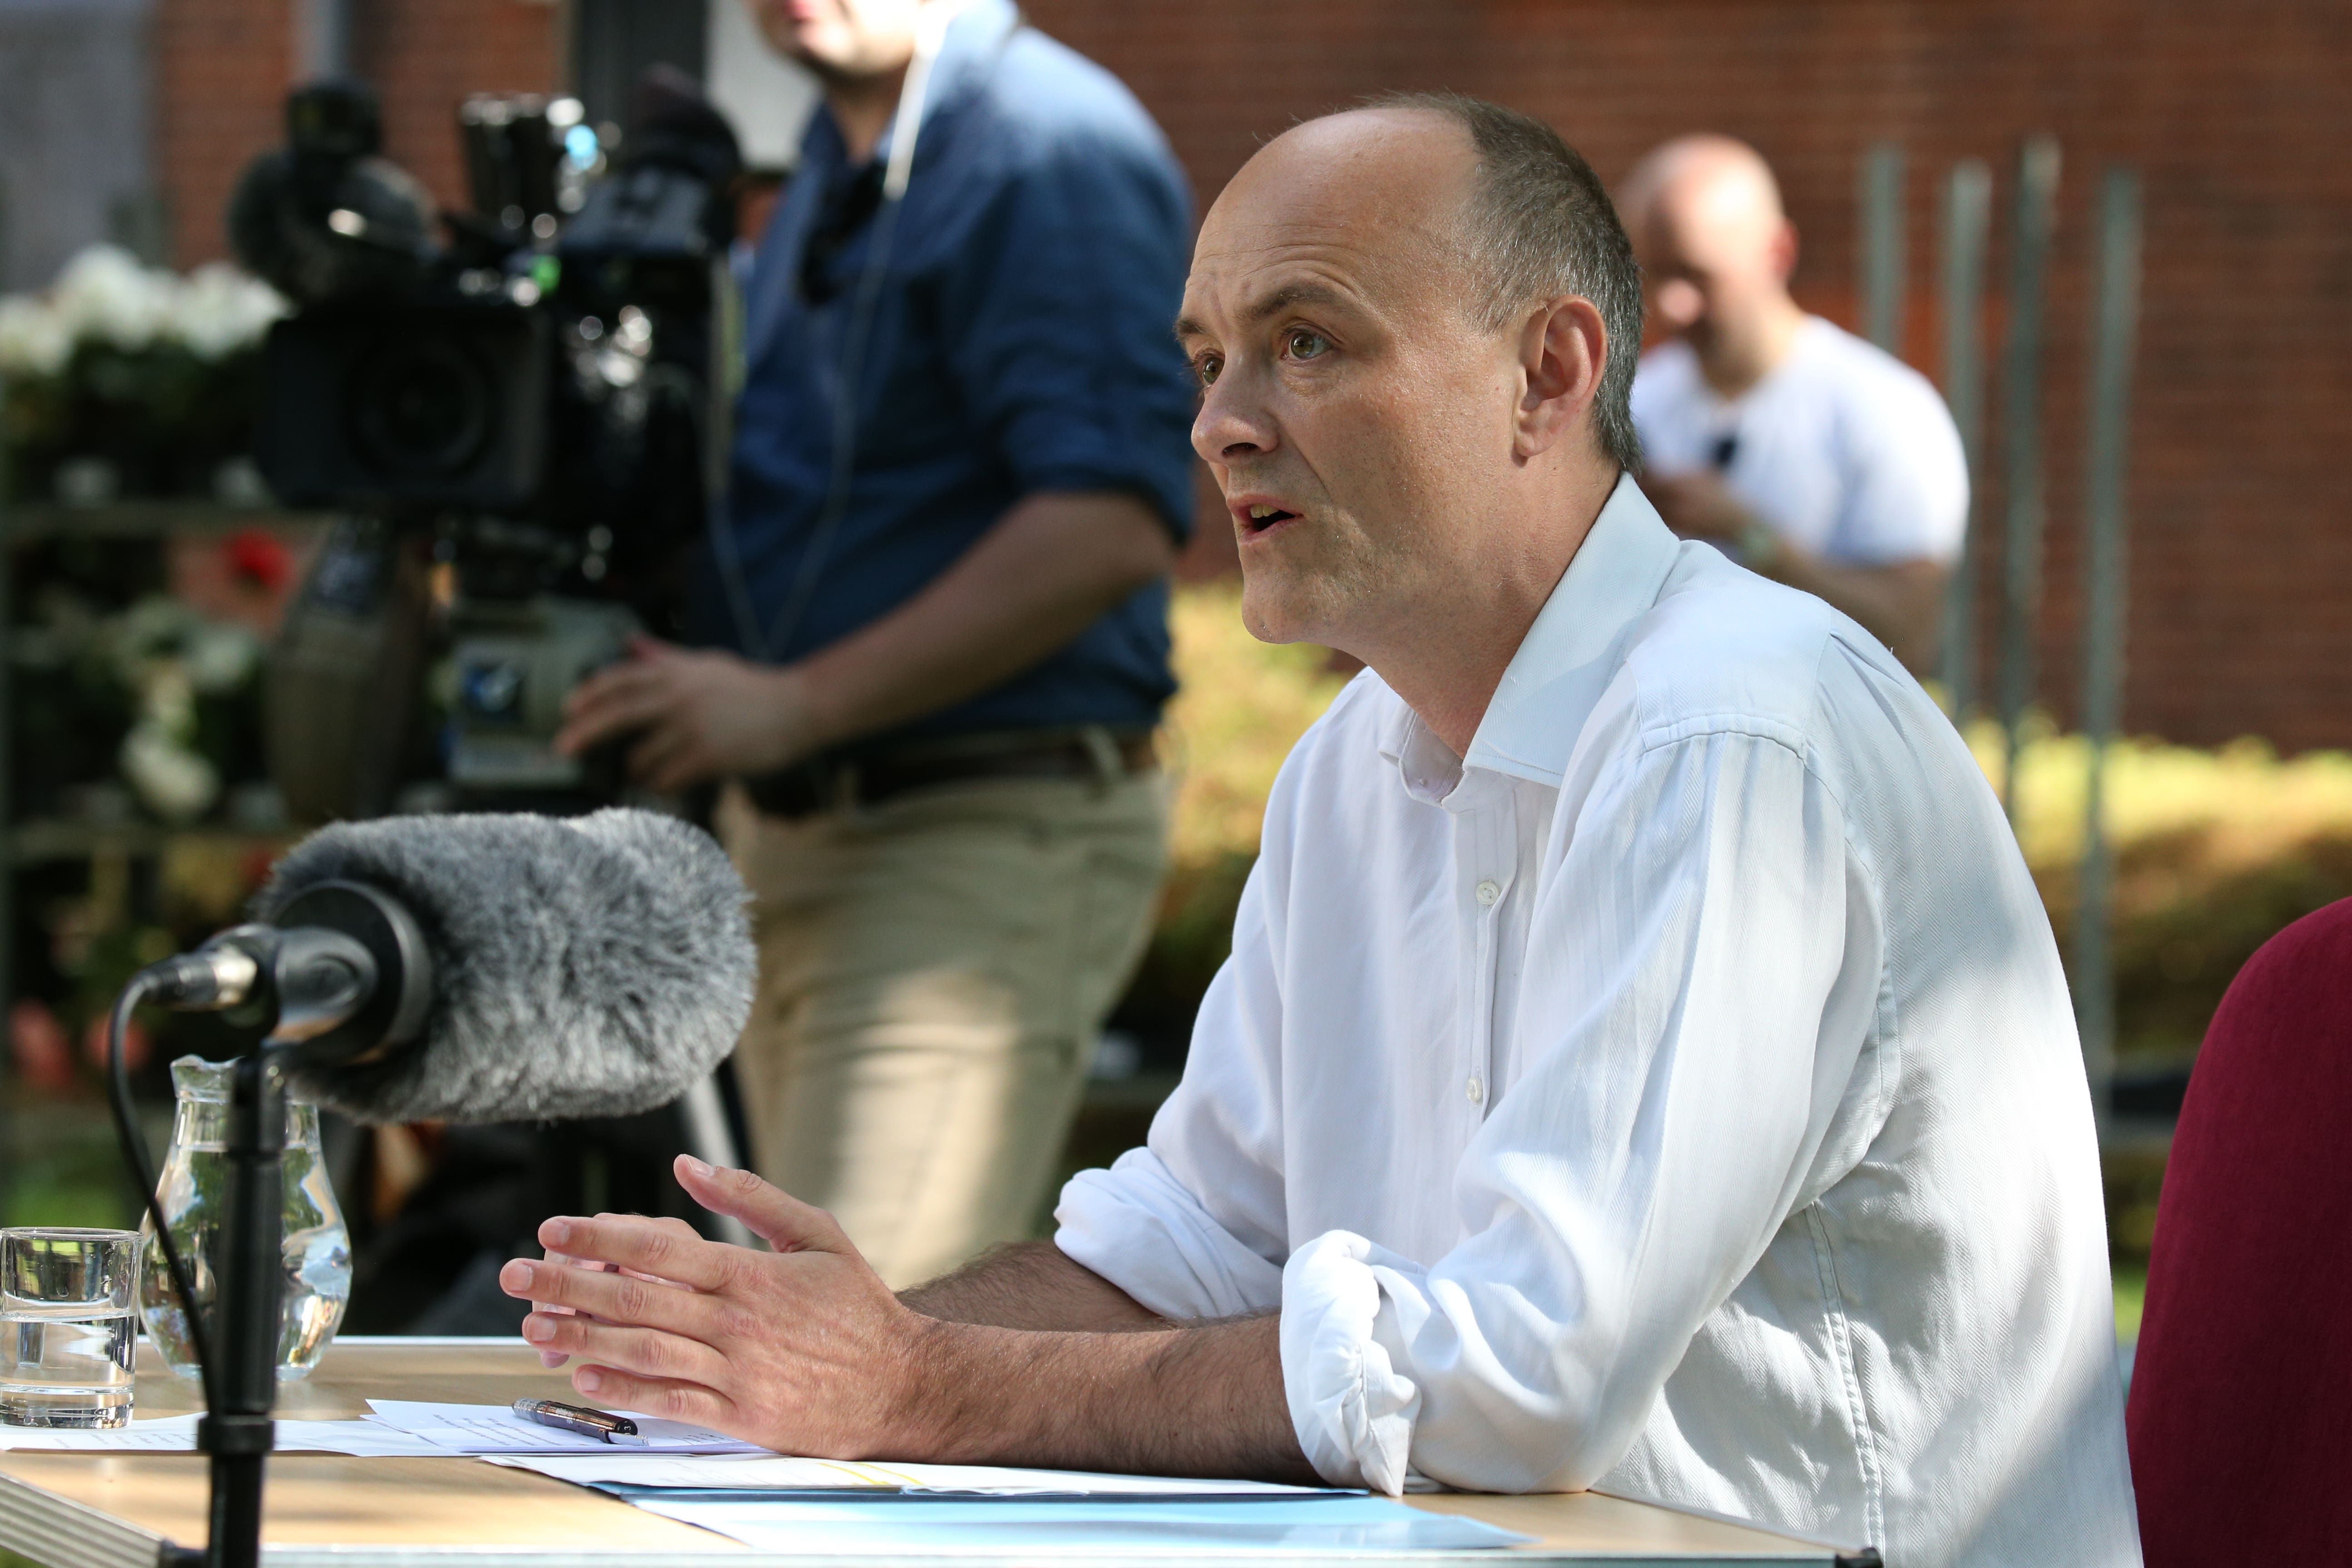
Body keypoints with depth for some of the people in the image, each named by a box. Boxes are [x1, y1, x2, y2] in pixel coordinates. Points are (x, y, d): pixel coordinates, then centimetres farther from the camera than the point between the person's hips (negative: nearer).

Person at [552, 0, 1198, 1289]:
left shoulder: (1050, 156, -14)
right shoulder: (833, 171, 17)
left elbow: (1109, 526, -25)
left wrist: (795, 703, -26)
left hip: (986, 844, -10)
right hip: (794, 845, 10)